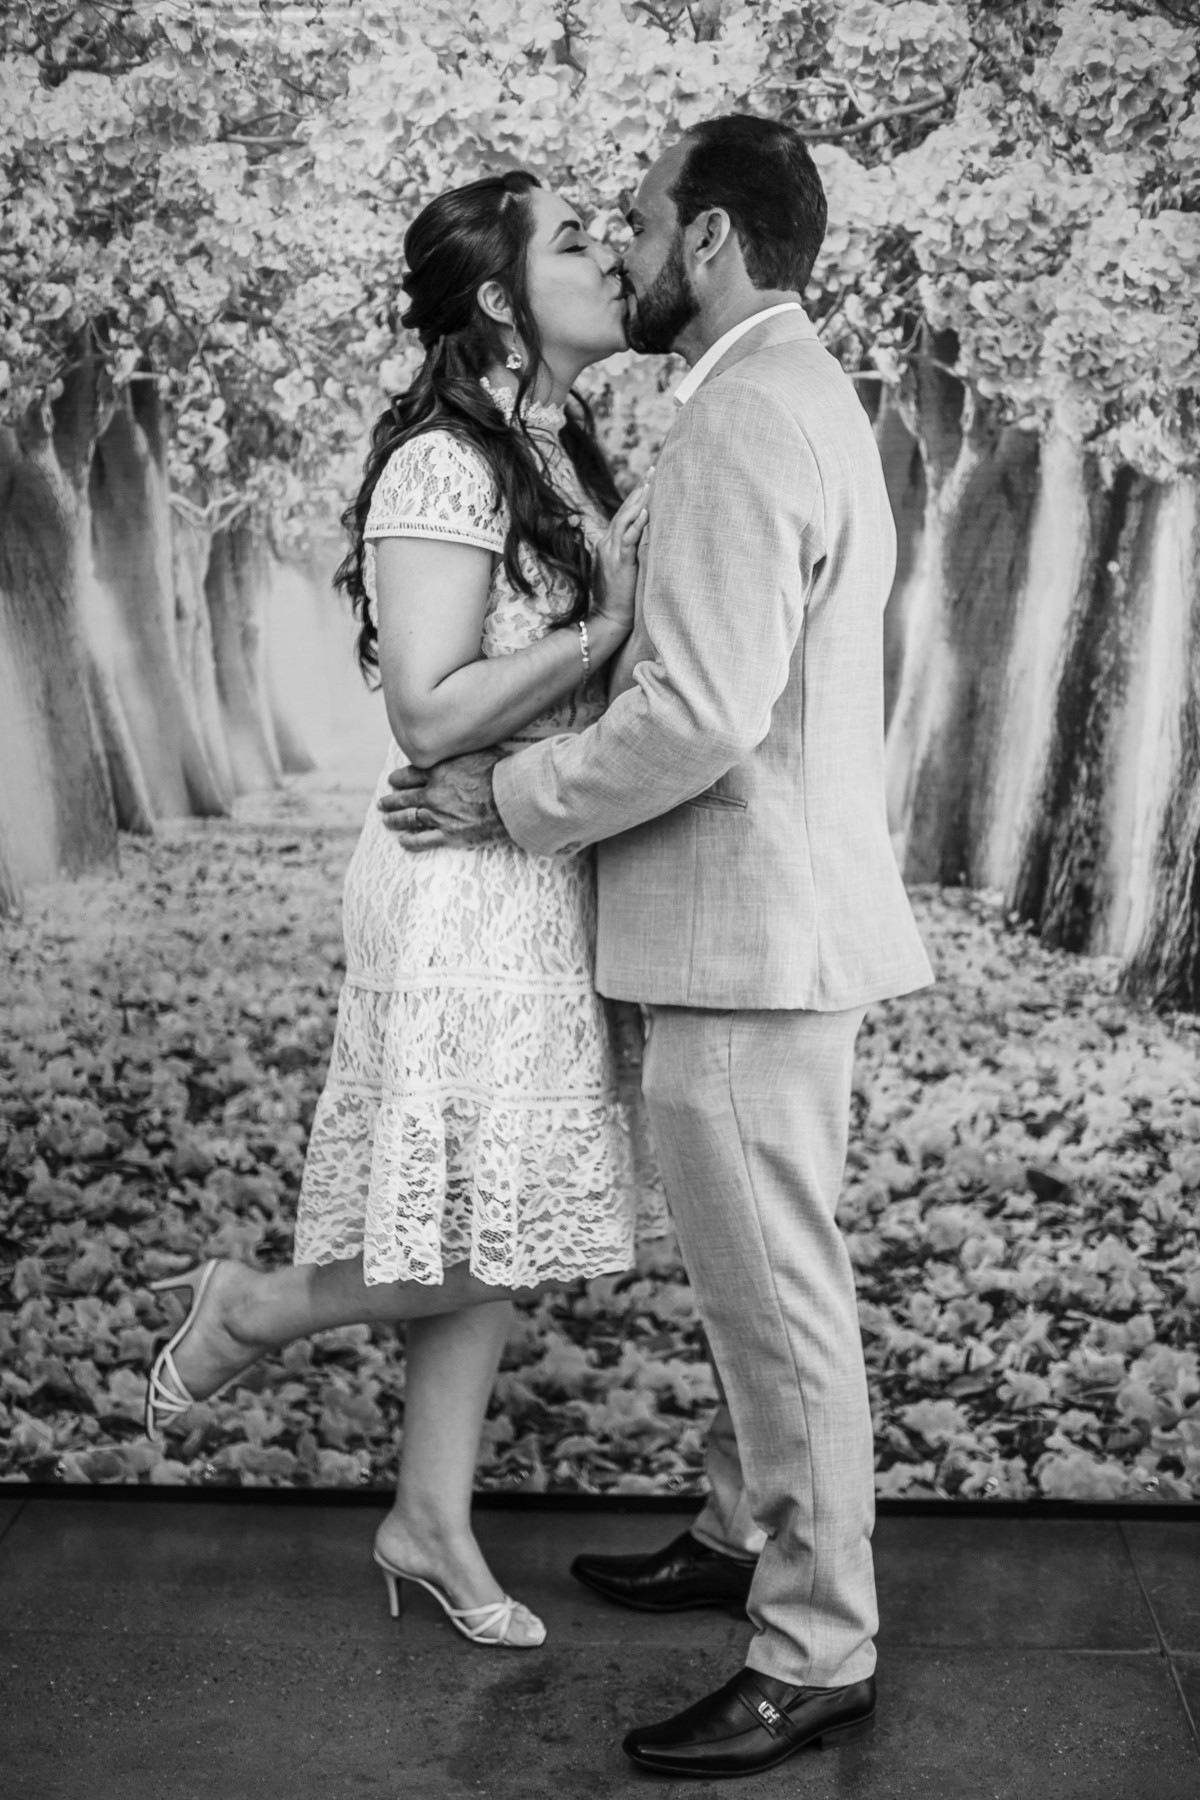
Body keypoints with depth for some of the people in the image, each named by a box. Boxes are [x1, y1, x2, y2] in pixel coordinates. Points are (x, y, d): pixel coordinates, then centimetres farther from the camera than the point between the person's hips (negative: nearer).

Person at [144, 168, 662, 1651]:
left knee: (502, 1230, 13)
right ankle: (247, 1309, 23)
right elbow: (431, 716, -22)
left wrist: (645, 591, 2)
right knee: (485, 1234, -3)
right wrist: (611, 619, -20)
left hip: (550, 881, 9)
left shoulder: (557, 455, 12)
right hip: (466, 883, -9)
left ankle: (431, 1521, 27)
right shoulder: (444, 468, -16)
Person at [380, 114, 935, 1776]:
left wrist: (508, 799, -13)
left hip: (751, 933, -11)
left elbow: (701, 717, -25)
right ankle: (750, 1539, 36)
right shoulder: (809, 396, 16)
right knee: (760, 1272, 21)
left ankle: (818, 1659, 10)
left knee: (779, 1294, -1)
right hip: (774, 914, 11)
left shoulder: (745, 417, -18)